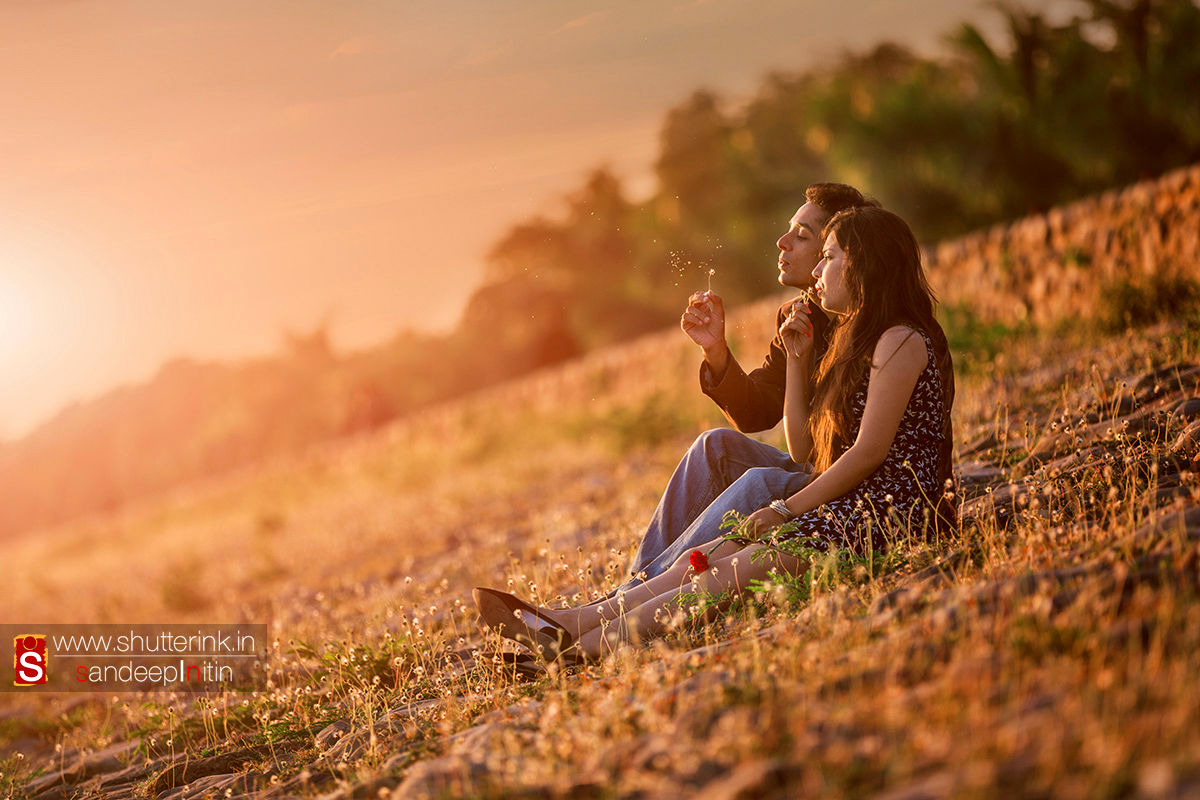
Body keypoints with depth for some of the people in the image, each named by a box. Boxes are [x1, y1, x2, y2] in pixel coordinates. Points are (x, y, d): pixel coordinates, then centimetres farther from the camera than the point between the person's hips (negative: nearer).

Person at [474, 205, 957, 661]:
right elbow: (802, 449, 17)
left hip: (889, 510, -9)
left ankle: (588, 646, -36)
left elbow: (869, 451, -16)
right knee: (707, 557, -11)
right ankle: (565, 624, -23)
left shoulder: (901, 341, -7)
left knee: (735, 571, -25)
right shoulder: (854, 341, 23)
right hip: (843, 506, 9)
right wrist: (798, 359, 10)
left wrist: (786, 508, -16)